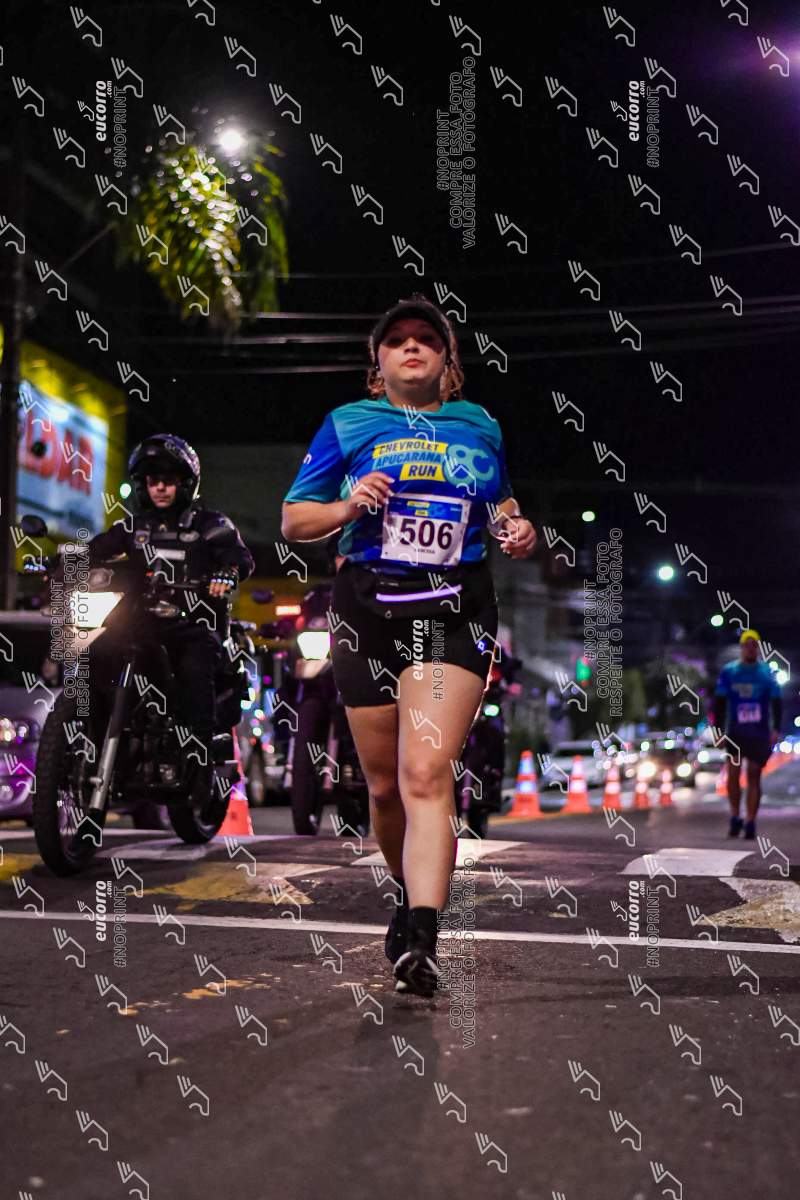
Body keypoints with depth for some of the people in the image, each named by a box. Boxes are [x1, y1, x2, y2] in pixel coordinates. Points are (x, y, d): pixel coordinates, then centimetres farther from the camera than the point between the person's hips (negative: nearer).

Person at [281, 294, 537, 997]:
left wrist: (516, 529, 7)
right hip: (367, 609, 1)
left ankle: (419, 941, -24)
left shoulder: (480, 426, 15)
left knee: (426, 773, -18)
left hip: (456, 611, -1)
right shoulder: (347, 425, 10)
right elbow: (293, 522, 10)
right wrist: (347, 507, -9)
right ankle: (414, 895, 33)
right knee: (384, 784, 7)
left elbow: (502, 503, 30)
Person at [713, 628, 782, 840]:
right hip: (735, 733, 0)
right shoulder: (728, 672, 5)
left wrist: (776, 729, -7)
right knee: (732, 775, -8)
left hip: (759, 734, 0)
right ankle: (735, 818, 9)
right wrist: (718, 729, -2)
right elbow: (719, 702, 6)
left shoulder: (767, 673, 5)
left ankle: (750, 823, 6)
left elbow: (776, 702, 4)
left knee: (754, 777, 1)